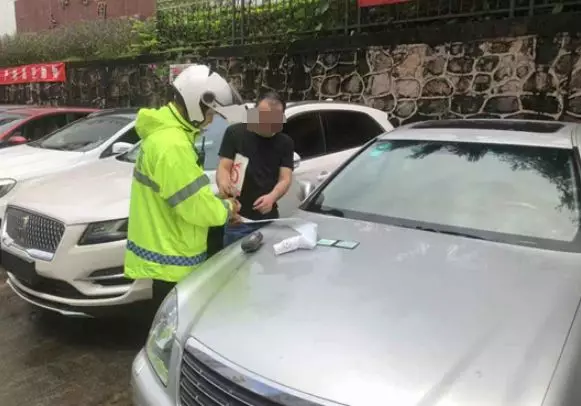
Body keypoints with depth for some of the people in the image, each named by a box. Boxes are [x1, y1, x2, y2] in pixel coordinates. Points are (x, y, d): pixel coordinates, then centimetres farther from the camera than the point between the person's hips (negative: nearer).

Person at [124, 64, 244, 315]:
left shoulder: (165, 132, 9)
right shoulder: (172, 145, -26)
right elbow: (196, 206, -25)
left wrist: (219, 206, 4)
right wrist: (226, 209, -6)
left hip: (166, 253, 10)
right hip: (172, 259, -10)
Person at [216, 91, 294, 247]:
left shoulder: (285, 143, 6)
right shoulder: (235, 133, -2)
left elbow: (285, 179, -2)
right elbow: (223, 168, -6)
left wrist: (272, 197, -25)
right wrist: (223, 183, -31)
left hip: (269, 219, 3)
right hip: (237, 219, -2)